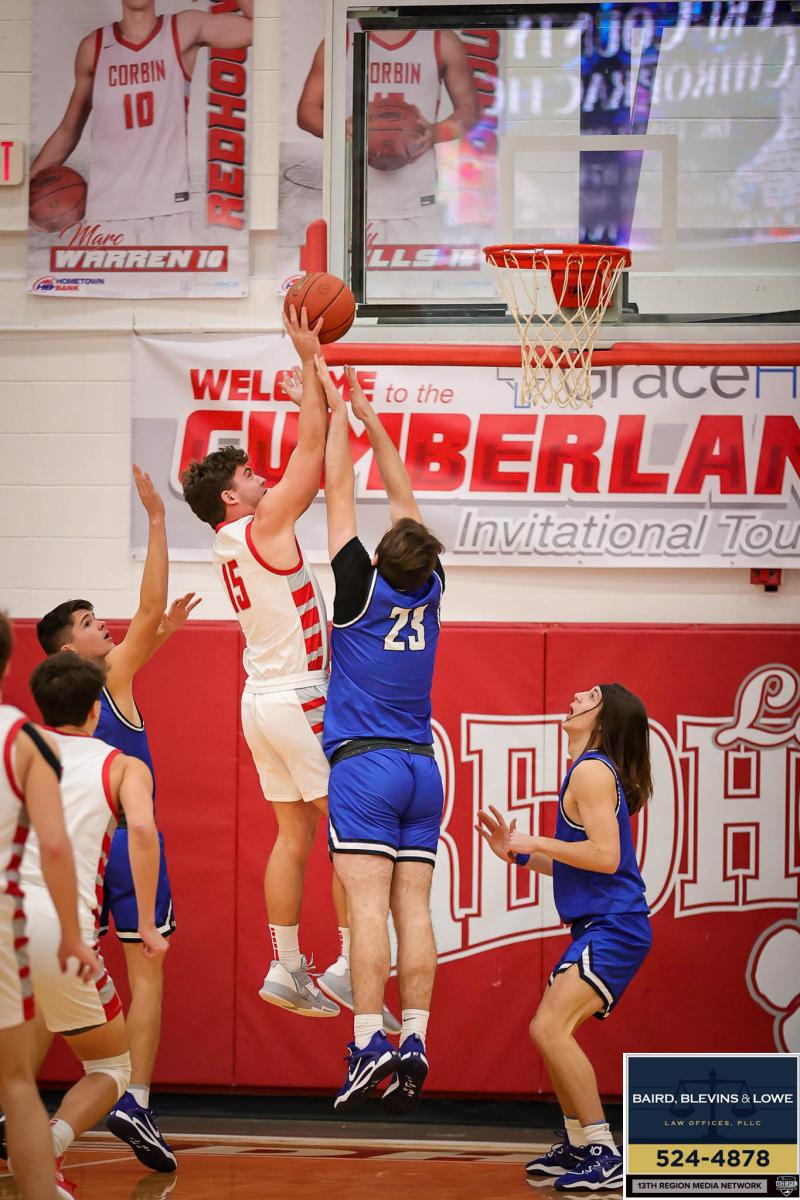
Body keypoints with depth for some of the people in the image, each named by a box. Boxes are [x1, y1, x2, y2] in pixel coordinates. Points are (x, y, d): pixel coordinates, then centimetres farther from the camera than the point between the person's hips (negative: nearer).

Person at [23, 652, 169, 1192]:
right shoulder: (123, 767, 12)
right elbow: (143, 829, -7)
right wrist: (148, 925, -6)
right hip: (60, 927, -3)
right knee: (111, 1067, 15)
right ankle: (50, 1146, -14)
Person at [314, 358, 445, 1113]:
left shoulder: (362, 589, -8)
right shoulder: (430, 592, 4)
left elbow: (340, 492, -1)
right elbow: (403, 496, 15)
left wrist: (338, 412, 9)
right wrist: (369, 418, 21)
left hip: (364, 767, -5)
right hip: (422, 768, 5)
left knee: (368, 906, -13)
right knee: (413, 909, -1)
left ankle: (369, 1042, -21)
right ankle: (414, 1042, -9)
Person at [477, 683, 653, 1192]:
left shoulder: (593, 770, -12)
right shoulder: (587, 770, 19)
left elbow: (604, 857, -21)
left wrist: (535, 843, -11)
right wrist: (517, 853, 19)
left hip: (614, 928, -11)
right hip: (597, 927, 11)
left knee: (550, 1026, -20)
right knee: (553, 1032, 16)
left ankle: (605, 1156, -20)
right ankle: (578, 1146, 26)